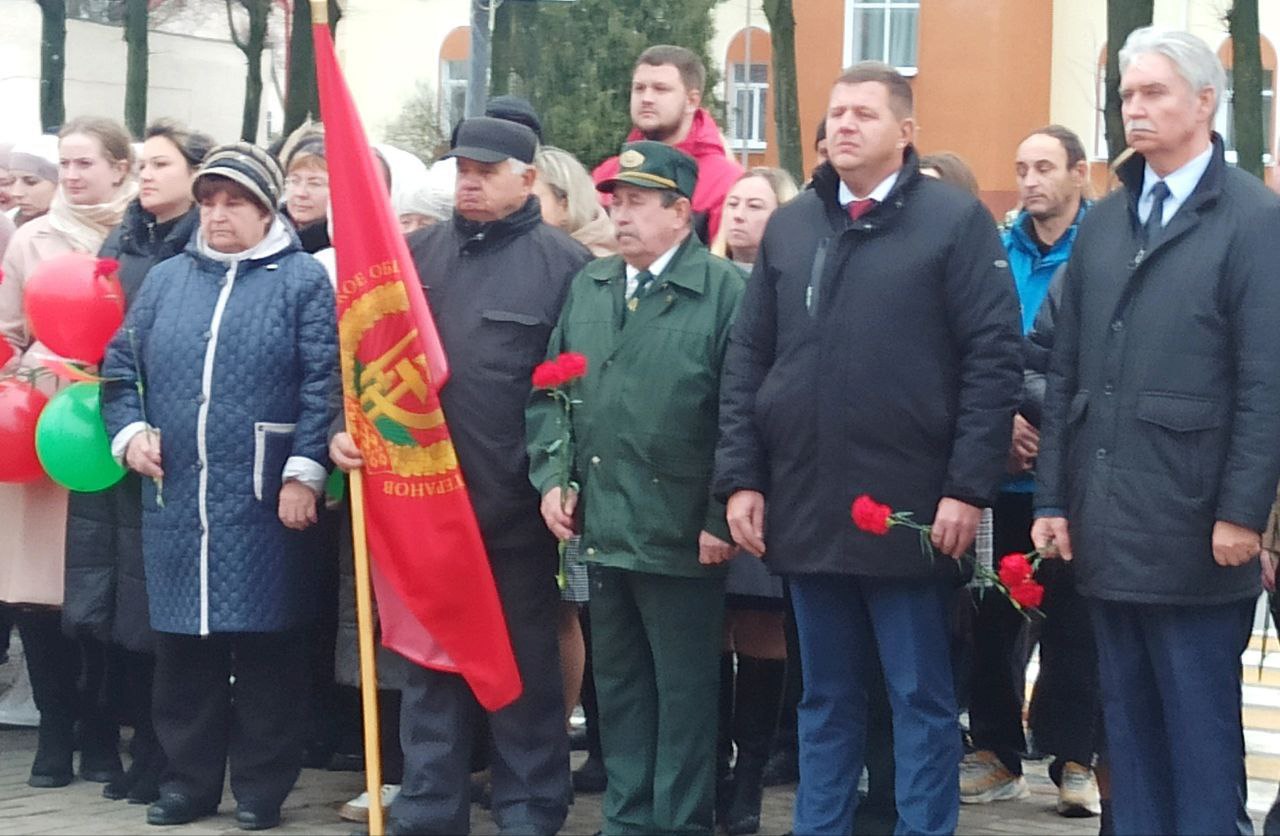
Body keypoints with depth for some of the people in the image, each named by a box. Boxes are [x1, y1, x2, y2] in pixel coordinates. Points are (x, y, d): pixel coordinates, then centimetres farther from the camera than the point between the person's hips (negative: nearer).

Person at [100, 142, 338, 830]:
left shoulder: (302, 281, 1)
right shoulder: (165, 279, 15)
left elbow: (322, 385, -6)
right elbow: (121, 366, 19)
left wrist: (304, 472, -13)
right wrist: (128, 431, 2)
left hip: (264, 501, -4)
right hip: (173, 497, 4)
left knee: (265, 645, 1)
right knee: (181, 644, 8)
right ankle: (188, 778, 19)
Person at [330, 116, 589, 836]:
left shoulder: (563, 263, -3)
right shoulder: (416, 255, 12)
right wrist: (349, 425, 0)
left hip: (517, 502, -4)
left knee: (526, 661, 6)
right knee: (429, 656, 9)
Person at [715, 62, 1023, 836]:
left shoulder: (956, 219, -2)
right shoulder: (789, 226, 12)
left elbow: (995, 358, -7)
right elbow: (747, 360, 13)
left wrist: (969, 486, -13)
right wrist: (741, 477, 4)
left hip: (910, 508, -4)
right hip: (805, 506, 4)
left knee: (922, 699, 4)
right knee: (827, 699, 13)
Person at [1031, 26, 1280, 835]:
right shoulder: (1104, 221, 14)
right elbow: (1067, 370, 13)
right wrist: (1053, 497, 8)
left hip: (1191, 522, -6)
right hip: (1106, 524, 6)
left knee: (1200, 728, 1)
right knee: (1130, 721, 11)